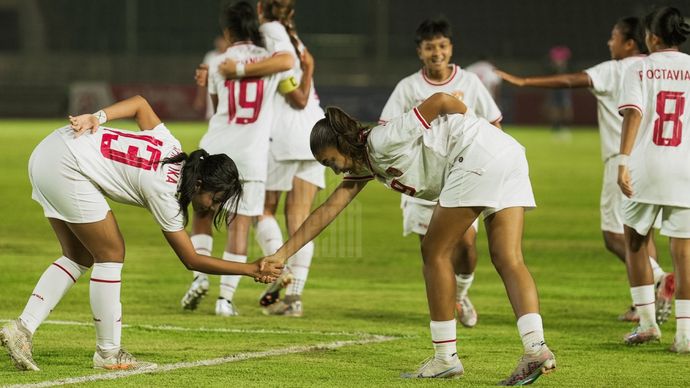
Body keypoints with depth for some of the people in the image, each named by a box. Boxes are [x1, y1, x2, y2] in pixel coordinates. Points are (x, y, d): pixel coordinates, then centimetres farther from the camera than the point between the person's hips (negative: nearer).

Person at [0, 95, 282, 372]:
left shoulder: (172, 149, 5)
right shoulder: (165, 193, -15)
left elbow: (140, 103, 16)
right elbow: (191, 260, -8)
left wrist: (98, 117, 4)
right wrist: (253, 270, -6)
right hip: (66, 166, -9)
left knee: (79, 257, 13)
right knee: (111, 253, -2)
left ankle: (23, 328, 7)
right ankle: (108, 353, 5)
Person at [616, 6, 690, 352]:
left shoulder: (639, 70, 3)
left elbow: (633, 116, -9)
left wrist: (623, 163, -14)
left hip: (645, 168, -1)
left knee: (635, 242, 17)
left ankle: (647, 321, 13)